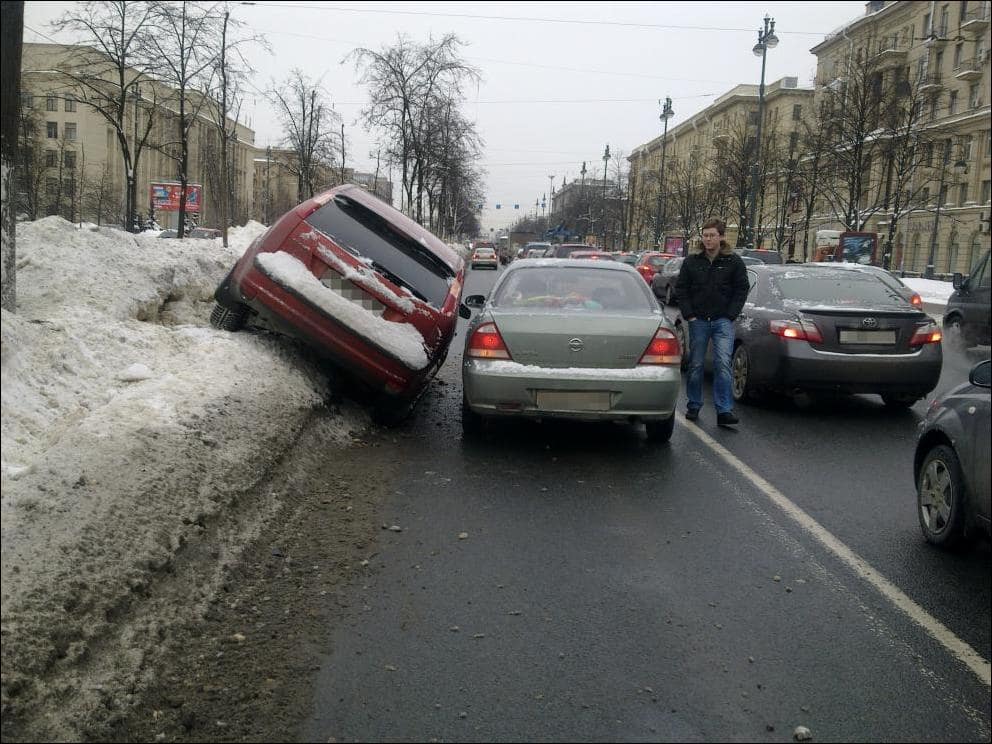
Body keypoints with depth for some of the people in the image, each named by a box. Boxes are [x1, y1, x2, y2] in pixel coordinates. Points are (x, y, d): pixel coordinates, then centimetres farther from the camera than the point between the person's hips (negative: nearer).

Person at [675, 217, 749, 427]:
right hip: (698, 321, 2)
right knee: (695, 365, 7)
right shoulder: (692, 262, 6)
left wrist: (730, 316, -3)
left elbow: (741, 290, 5)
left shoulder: (733, 262, 3)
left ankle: (724, 410, -11)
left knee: (723, 364, -12)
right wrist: (689, 314, 0)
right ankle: (693, 406, 20)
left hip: (723, 321, -2)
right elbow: (681, 288, 9)